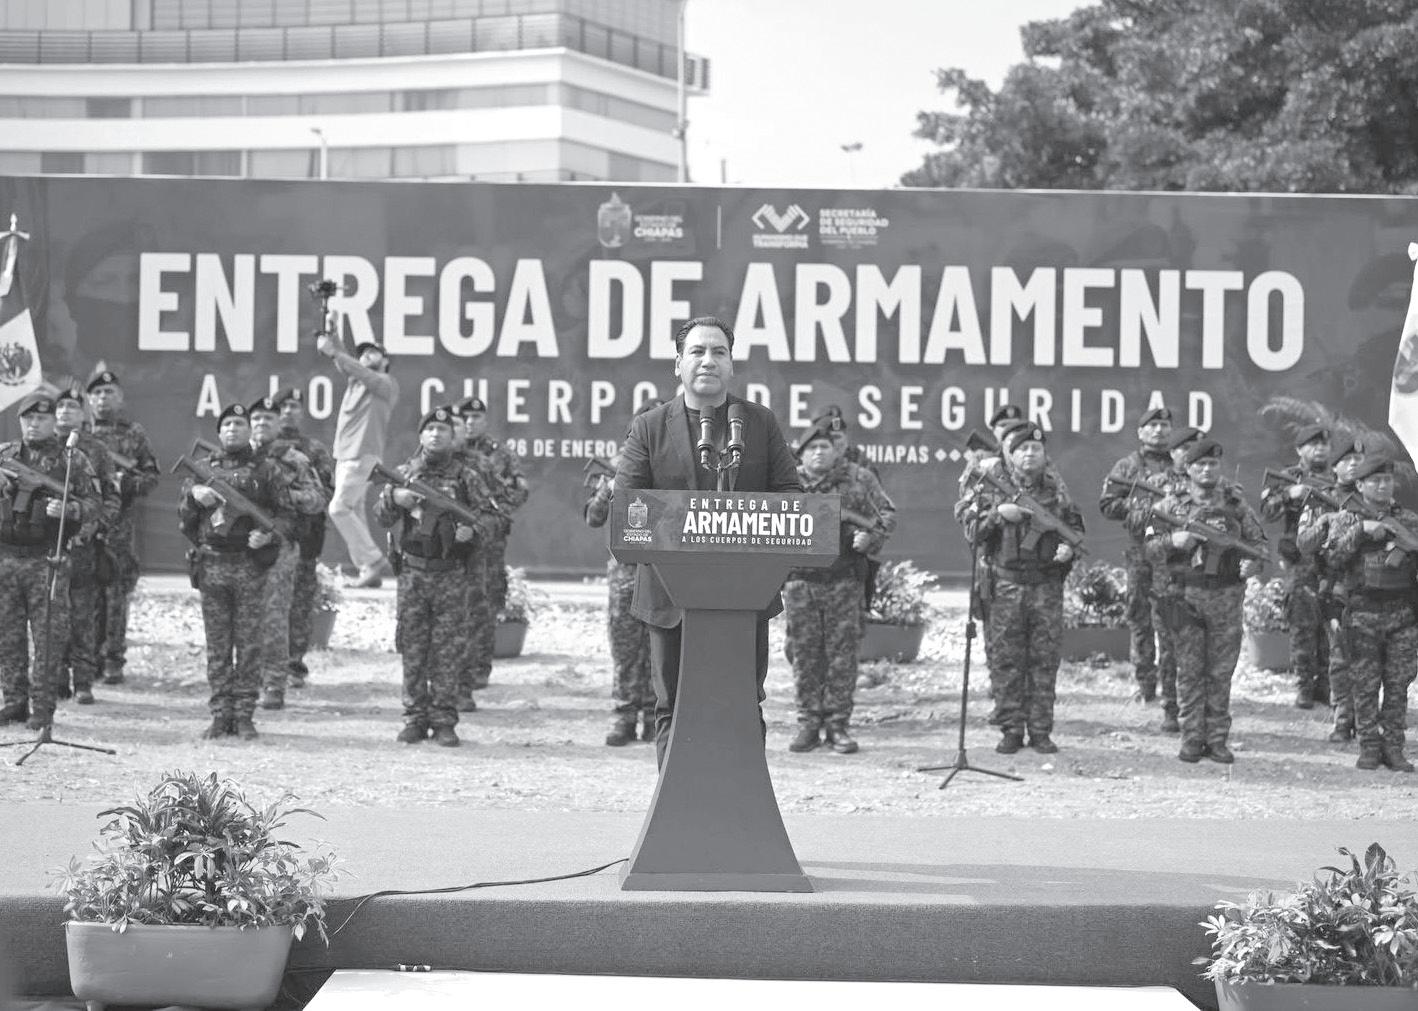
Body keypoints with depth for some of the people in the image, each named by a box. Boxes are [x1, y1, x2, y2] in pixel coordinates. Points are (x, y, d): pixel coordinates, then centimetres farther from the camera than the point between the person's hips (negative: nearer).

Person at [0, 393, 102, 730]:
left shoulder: (72, 460, 3)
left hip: (47, 559, -3)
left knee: (48, 636, -3)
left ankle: (43, 707, 2)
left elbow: (94, 505, -1)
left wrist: (68, 509, -19)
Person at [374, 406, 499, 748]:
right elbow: (380, 517, 5)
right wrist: (394, 499, -16)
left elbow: (490, 517, 2)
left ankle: (444, 722, 3)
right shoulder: (404, 473, 8)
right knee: (412, 650, 4)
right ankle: (415, 719, 10)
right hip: (412, 571, 2)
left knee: (447, 651, -1)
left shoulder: (466, 477, 4)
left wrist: (473, 529, -20)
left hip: (451, 574, -2)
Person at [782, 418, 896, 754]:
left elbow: (887, 514, 7)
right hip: (800, 578, 1)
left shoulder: (859, 480, 7)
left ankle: (838, 723, 5)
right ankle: (808, 723, 10)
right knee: (804, 653, 2)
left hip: (844, 578, -1)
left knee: (842, 652, -1)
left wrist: (870, 536, -10)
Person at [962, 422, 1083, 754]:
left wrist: (1069, 547, -5)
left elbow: (1075, 527, 17)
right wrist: (997, 515, -12)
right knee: (1006, 661, -1)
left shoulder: (1056, 491, 10)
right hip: (1005, 586, -1)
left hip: (1047, 586, 1)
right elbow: (971, 533, 2)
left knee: (1045, 661, 1)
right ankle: (1011, 730, 6)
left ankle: (1040, 730, 8)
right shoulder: (990, 489, 6)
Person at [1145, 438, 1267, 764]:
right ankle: (1192, 739, 7)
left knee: (1221, 672, 3)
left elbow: (1258, 540, 13)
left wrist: (1253, 560, -8)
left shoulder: (1236, 503, 8)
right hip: (1186, 595, -1)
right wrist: (1174, 541, -14)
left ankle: (1217, 740, 9)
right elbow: (1149, 545, 5)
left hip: (1226, 598, 1)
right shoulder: (1171, 505, 5)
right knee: (1190, 670, 1)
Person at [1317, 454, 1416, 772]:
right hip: (1362, 612, -2)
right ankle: (1369, 746, 6)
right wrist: (1360, 530, -16)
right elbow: (1332, 560, -7)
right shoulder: (1347, 519, 5)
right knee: (1365, 684, -1)